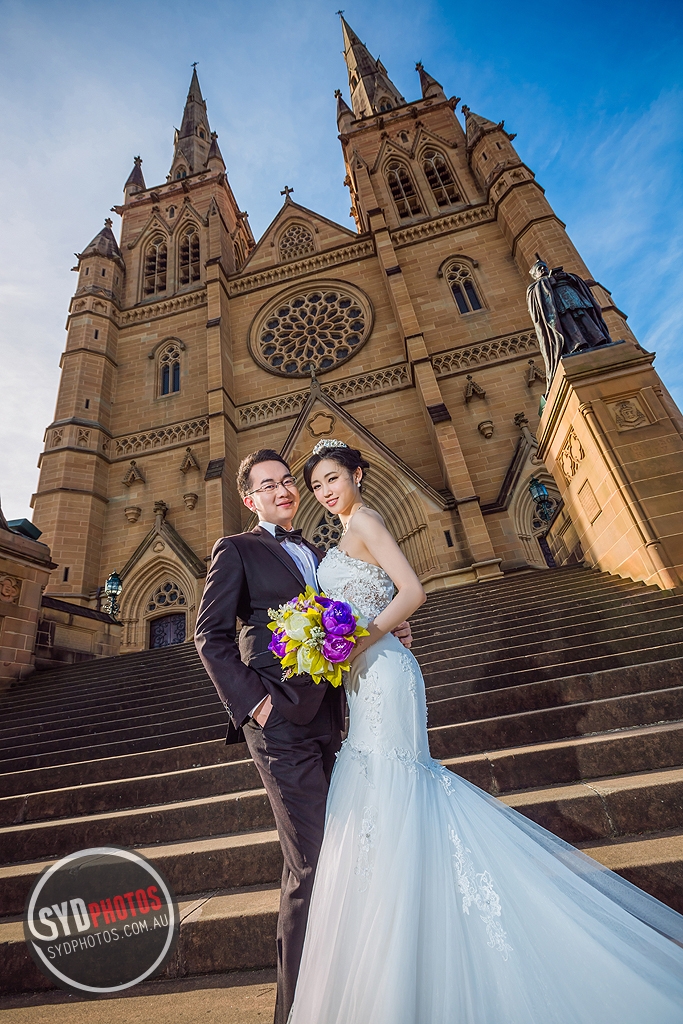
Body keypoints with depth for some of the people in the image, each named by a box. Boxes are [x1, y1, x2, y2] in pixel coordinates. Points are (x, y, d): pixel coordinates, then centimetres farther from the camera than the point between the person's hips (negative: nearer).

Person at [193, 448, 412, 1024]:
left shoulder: (319, 555, 20)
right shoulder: (237, 550, 2)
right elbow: (211, 634, -5)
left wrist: (385, 634, 4)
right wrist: (251, 700, -14)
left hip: (328, 718, 7)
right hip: (281, 719, -6)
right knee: (310, 864, -3)